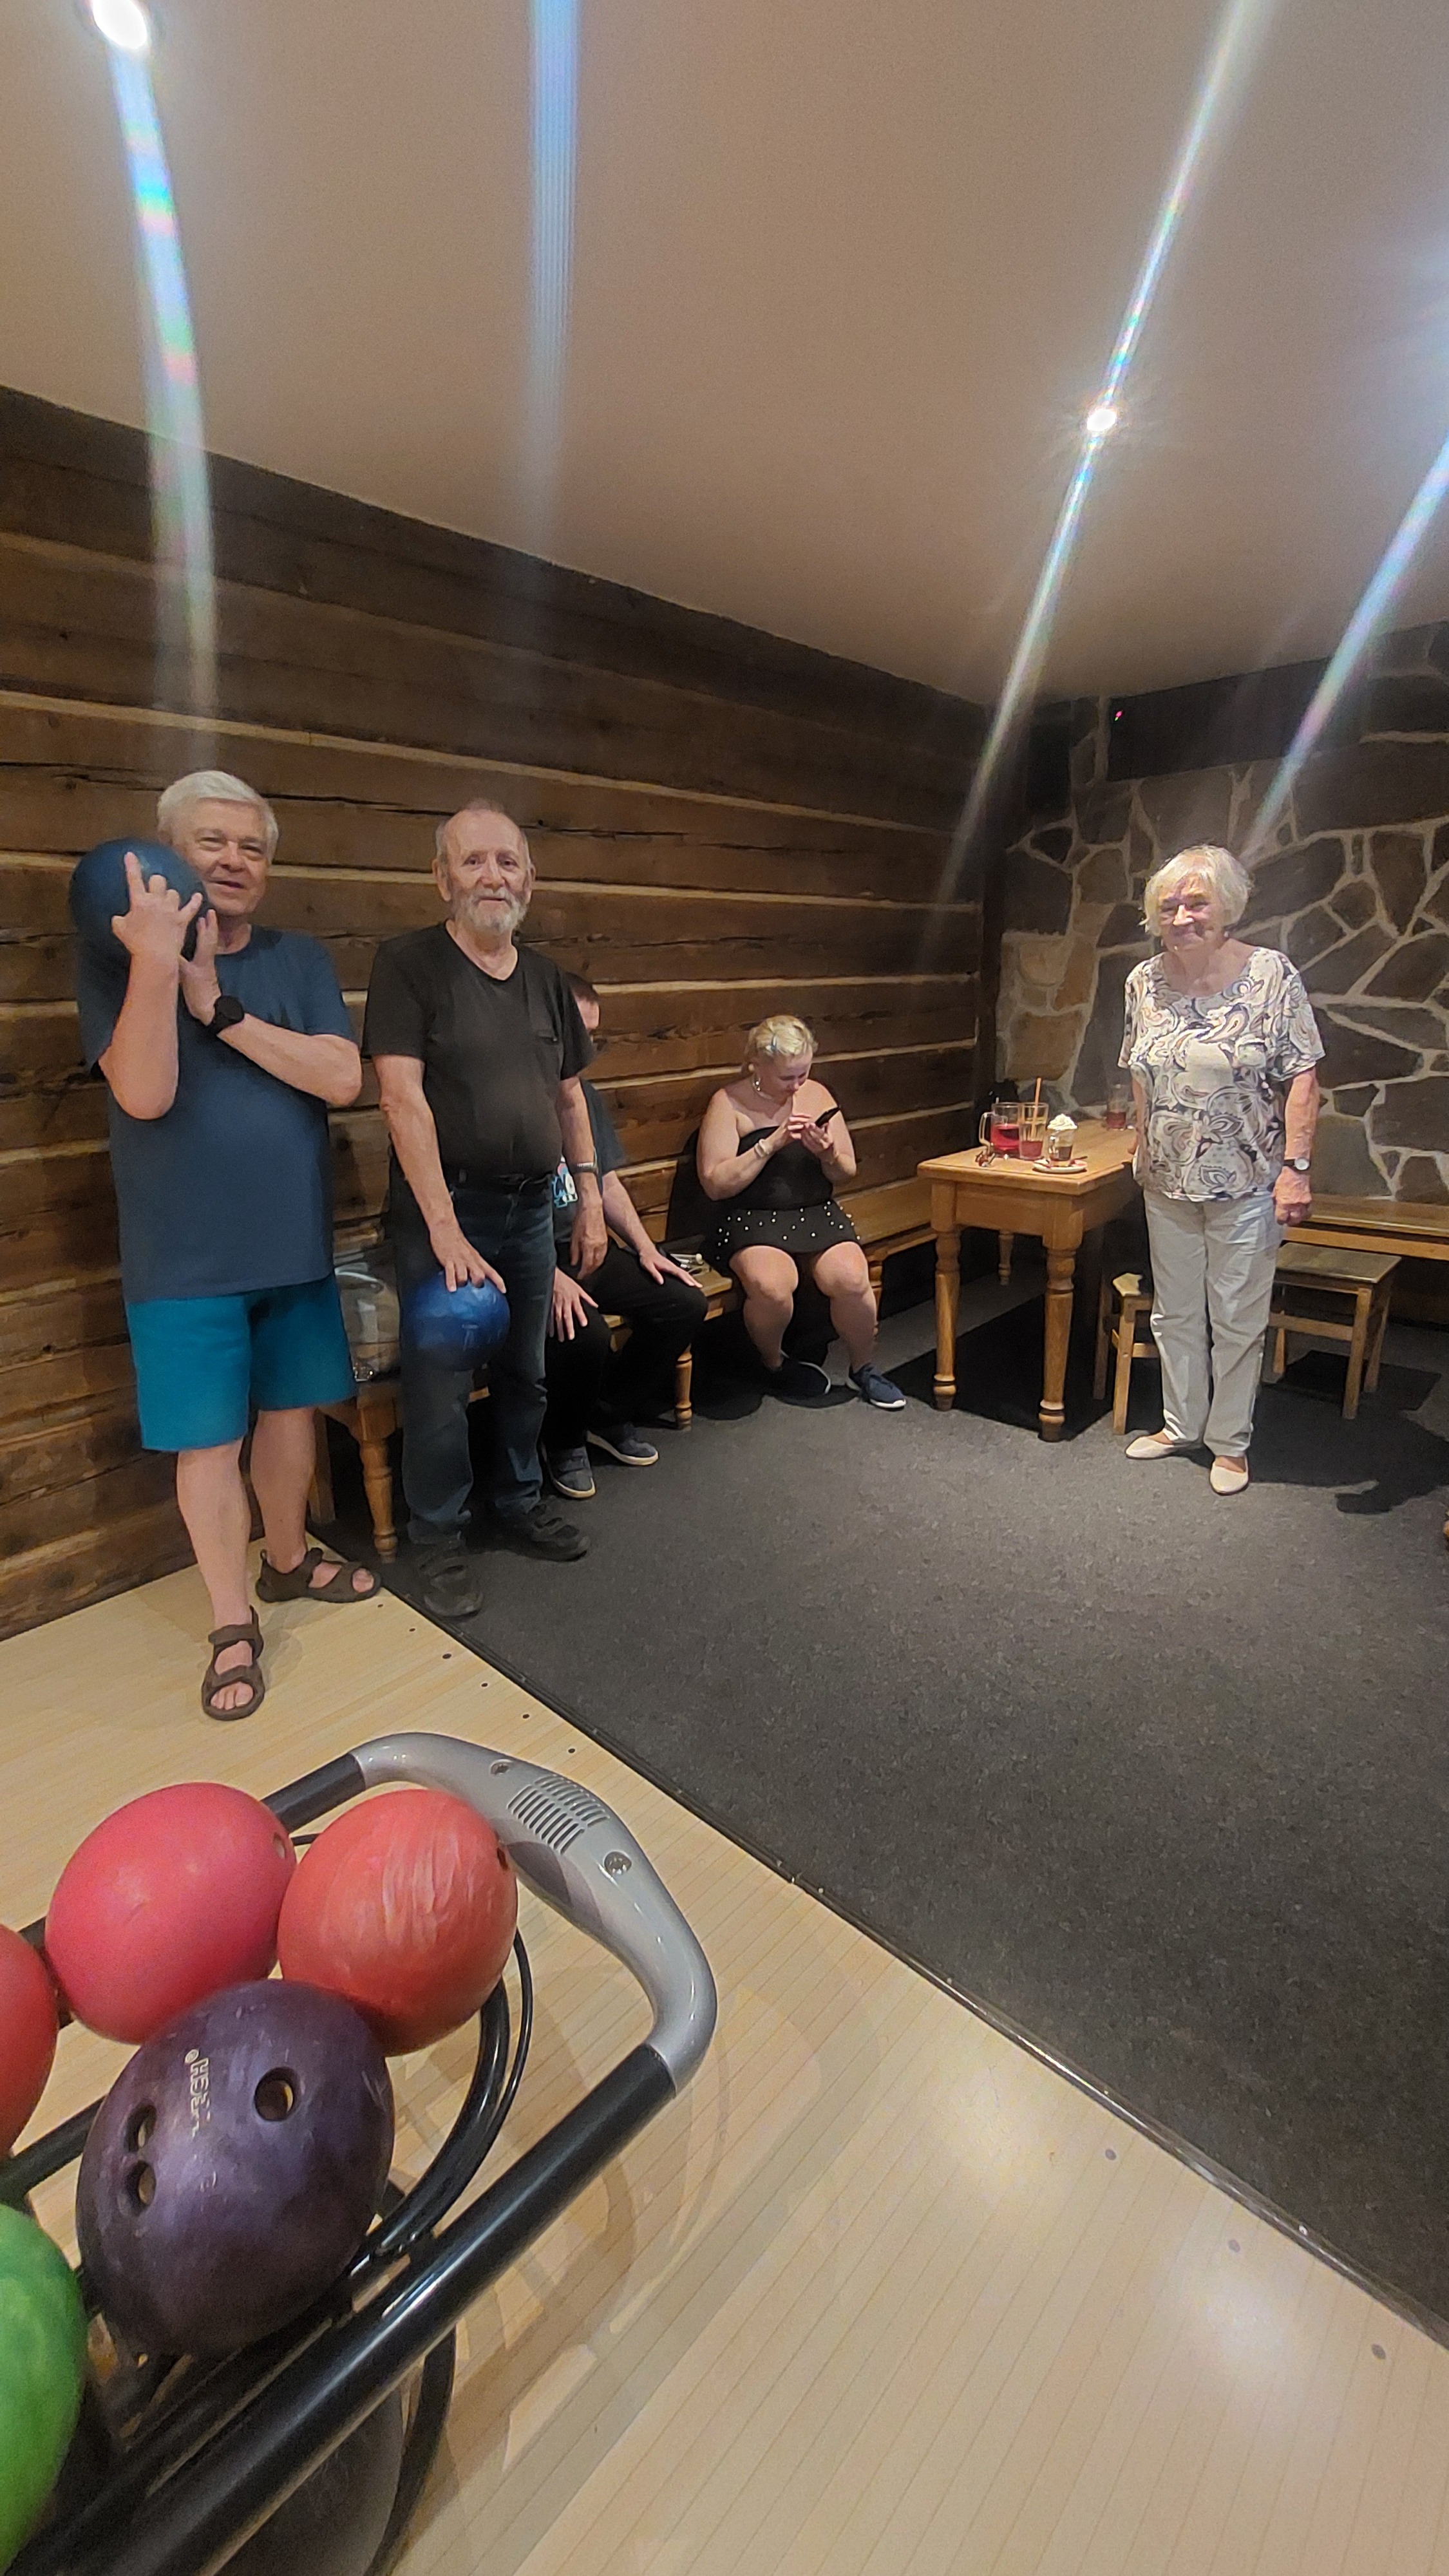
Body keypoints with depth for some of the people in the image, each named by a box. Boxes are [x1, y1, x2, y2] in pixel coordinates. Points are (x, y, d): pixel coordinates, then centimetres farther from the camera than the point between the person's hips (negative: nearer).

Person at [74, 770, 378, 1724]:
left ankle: (289, 1558, 38)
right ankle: (233, 1623, 20)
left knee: (289, 1408, 15)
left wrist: (219, 1009, -16)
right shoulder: (117, 957, -2)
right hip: (185, 1261, -3)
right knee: (210, 1439, 3)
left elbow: (343, 1079, -11)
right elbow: (144, 1094, -18)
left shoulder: (300, 960, 6)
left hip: (295, 1245, 3)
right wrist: (156, 962, -26)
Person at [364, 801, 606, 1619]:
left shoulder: (545, 976, 9)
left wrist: (591, 1197, 9)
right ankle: (441, 1537, 22)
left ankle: (522, 1498, 36)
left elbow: (569, 1096, 14)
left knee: (526, 1372, 16)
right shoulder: (409, 963, -7)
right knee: (442, 1383, 4)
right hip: (444, 1211, -5)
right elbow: (403, 1096, -16)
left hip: (533, 1207, 5)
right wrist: (445, 1227, -21)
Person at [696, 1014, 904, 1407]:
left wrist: (828, 1155, -10)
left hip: (818, 1214, 4)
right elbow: (715, 1184, -11)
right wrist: (771, 1144, -18)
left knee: (852, 1279, -26)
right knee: (772, 1286, -34)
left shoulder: (817, 1094, 11)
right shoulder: (729, 1103, -2)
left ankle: (864, 1368, 3)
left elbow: (847, 1172, 14)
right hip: (752, 1220, -3)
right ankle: (774, 1364, 0)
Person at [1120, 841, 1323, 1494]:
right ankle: (1181, 1424, 32)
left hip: (1247, 1182, -4)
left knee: (1237, 1320, 7)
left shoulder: (1271, 975, -10)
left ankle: (1230, 1443, 24)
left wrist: (1296, 1166, -17)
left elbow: (1302, 1077, -11)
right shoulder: (1145, 981, 3)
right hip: (1167, 1180, 4)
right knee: (1174, 1311, 14)